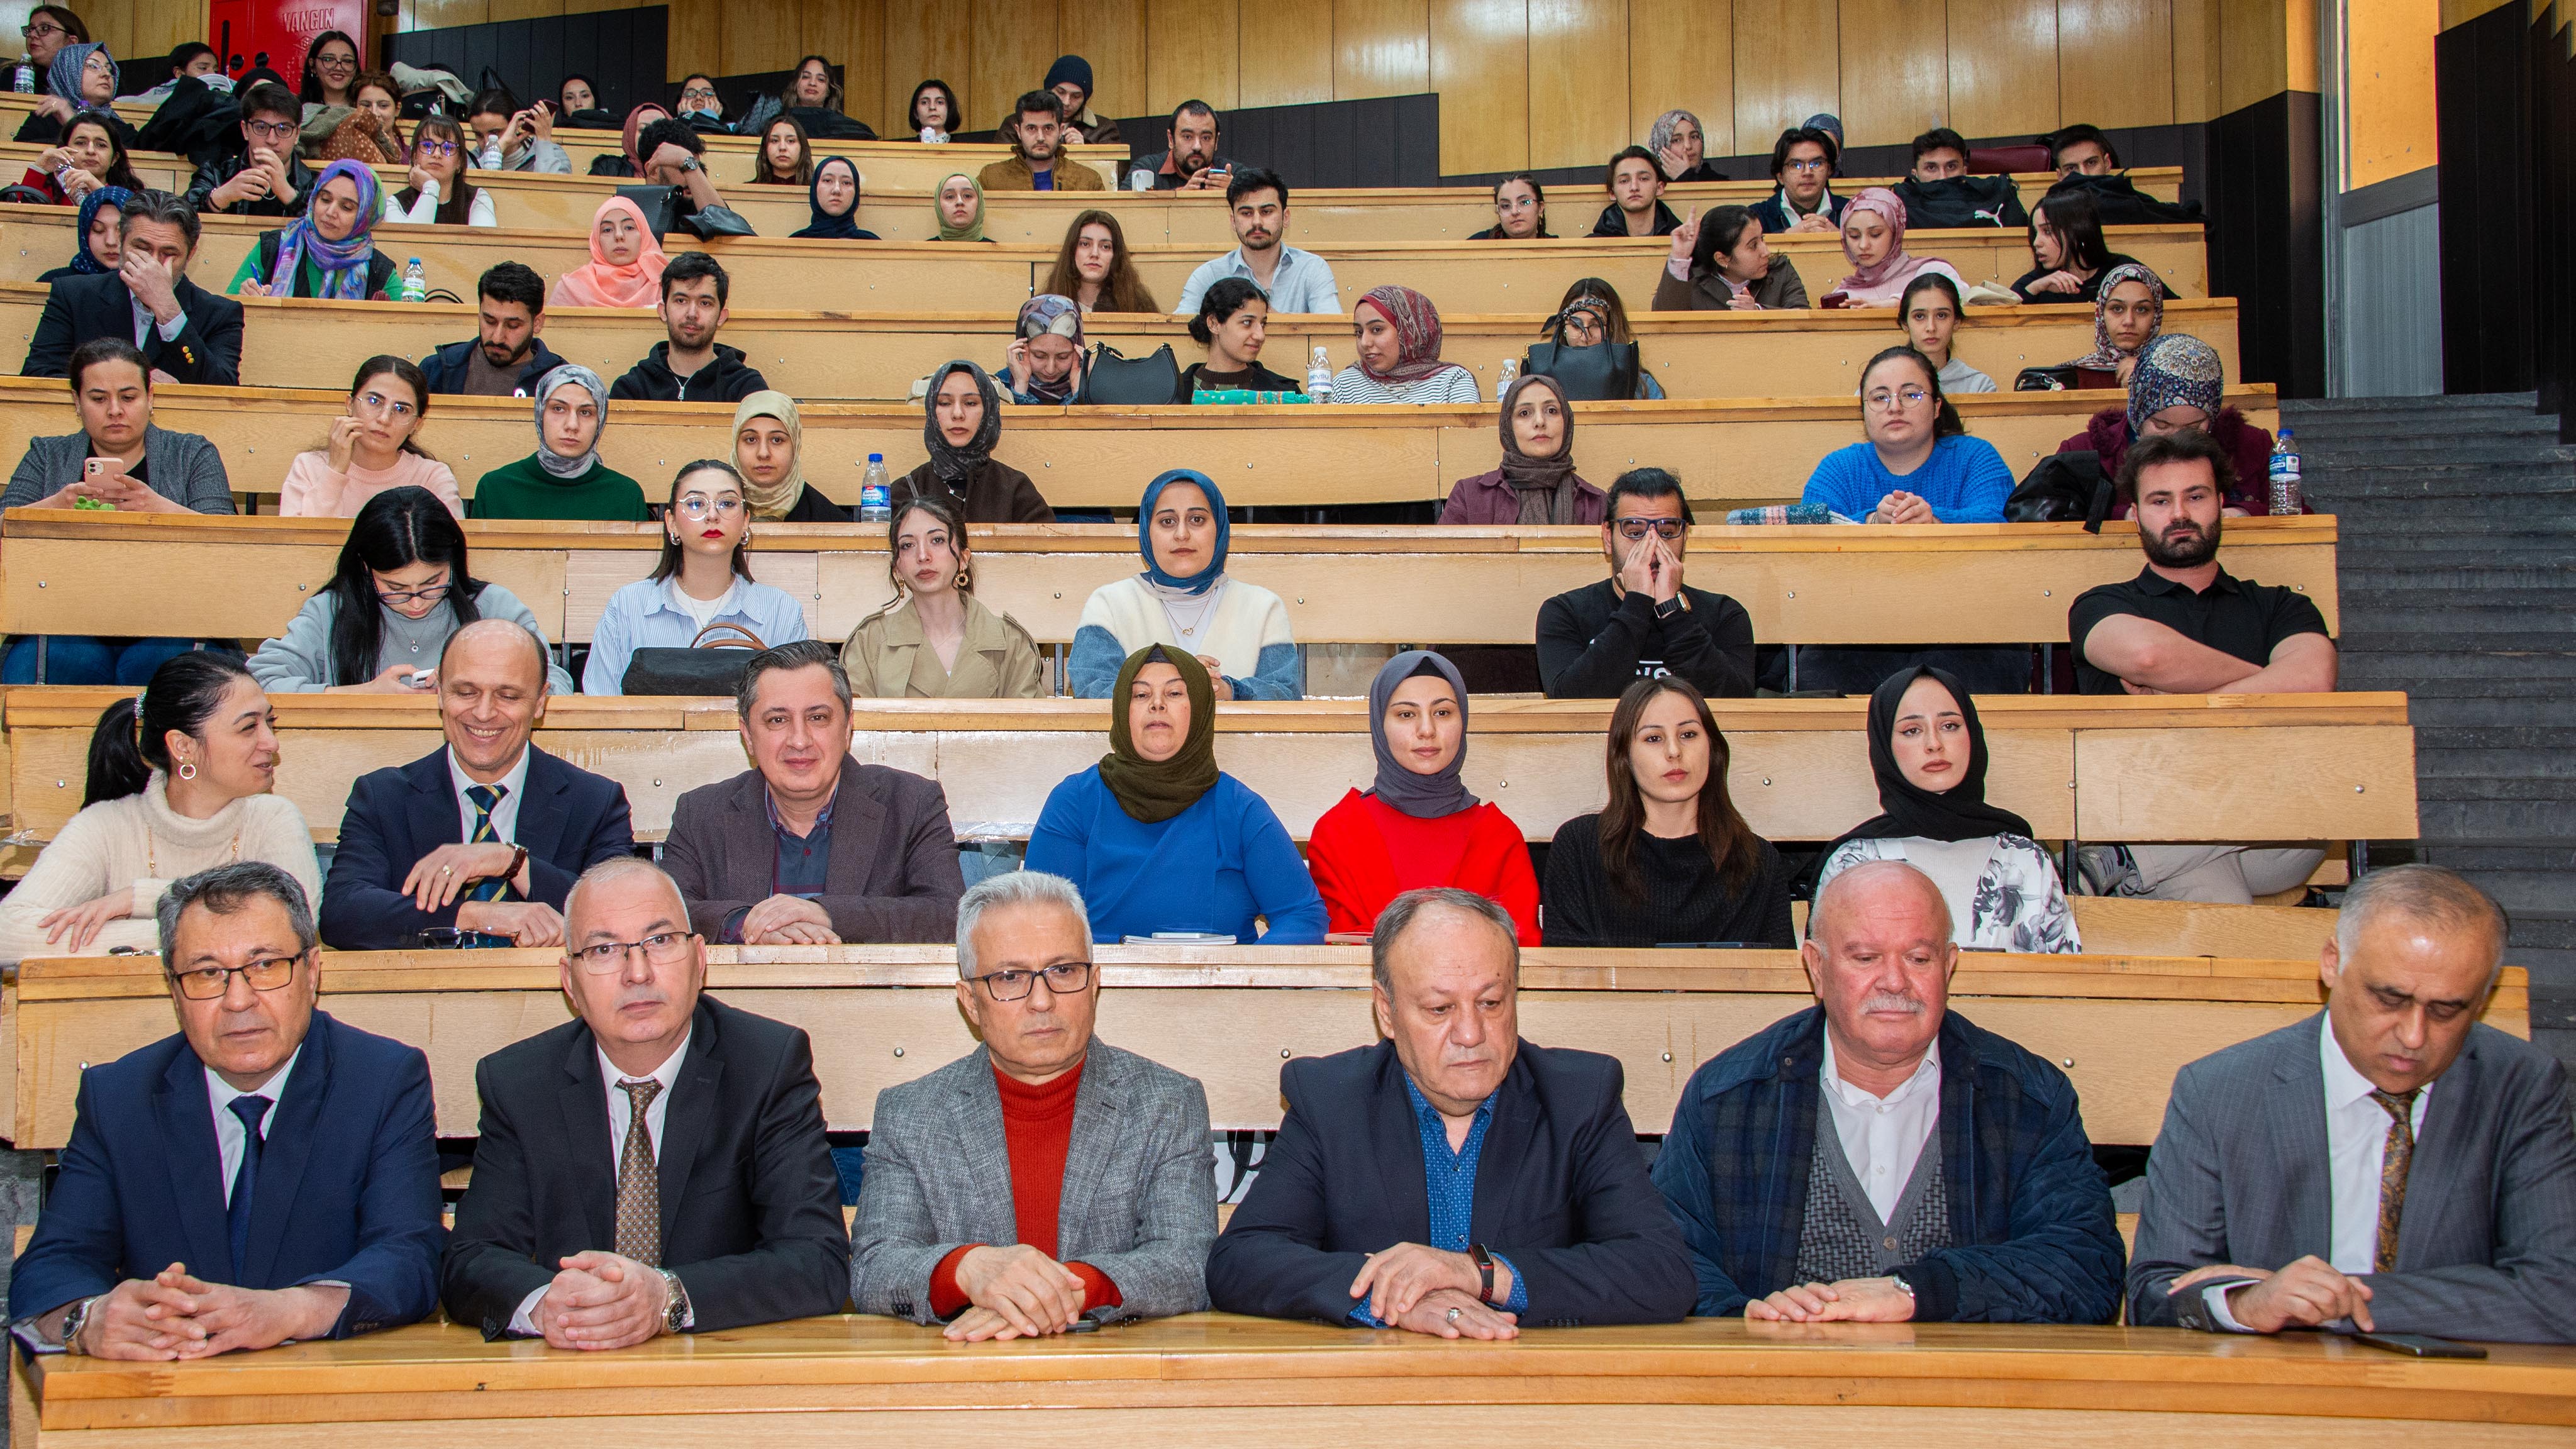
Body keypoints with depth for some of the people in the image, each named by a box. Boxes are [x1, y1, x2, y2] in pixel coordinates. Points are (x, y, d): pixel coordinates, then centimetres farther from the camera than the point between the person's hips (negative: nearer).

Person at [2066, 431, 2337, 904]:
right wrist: (2263, 678, 4)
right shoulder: (2101, 607, 18)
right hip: (2149, 819, -4)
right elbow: (2143, 652, -9)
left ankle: (2123, 865, -26)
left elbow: (2313, 679, -2)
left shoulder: (2280, 607, 23)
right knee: (2228, 931, -37)